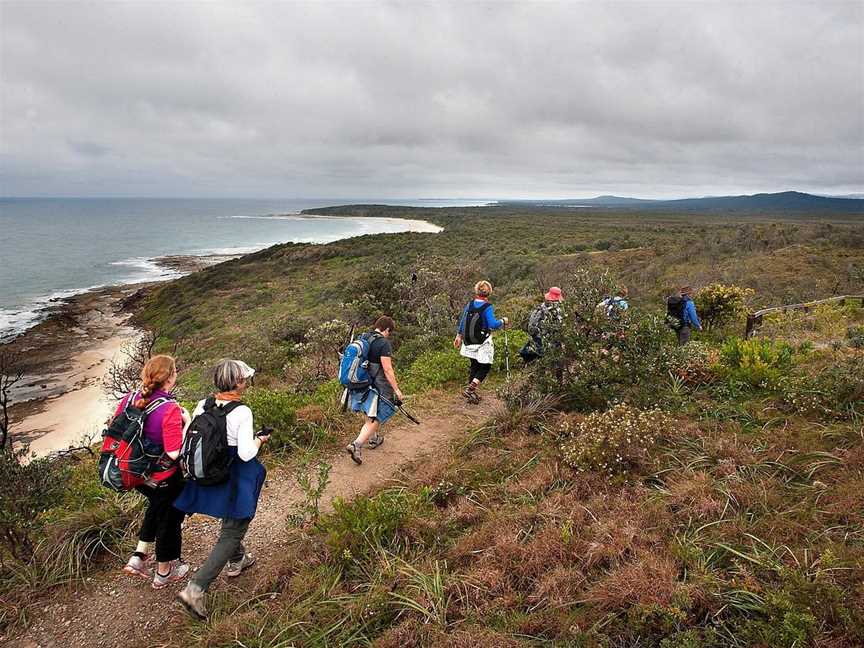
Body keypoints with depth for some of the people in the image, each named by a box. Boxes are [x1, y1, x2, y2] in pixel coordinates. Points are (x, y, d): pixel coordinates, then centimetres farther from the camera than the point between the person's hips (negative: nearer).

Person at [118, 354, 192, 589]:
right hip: (164, 479, -6)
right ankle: (164, 573, 35)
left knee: (157, 506, 33)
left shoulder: (130, 399, -10)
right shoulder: (170, 410, -29)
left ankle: (138, 557, 32)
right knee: (169, 519, 17)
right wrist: (187, 423, -21)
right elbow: (174, 453, -31)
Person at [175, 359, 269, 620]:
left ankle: (236, 560, 52)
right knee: (231, 534, 6)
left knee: (231, 523, 31)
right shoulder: (242, 412, -23)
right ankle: (195, 589, -1)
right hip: (235, 481, -7)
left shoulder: (202, 405, -6)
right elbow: (246, 454, -25)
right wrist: (259, 440, -5)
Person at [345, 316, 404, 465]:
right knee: (374, 419, 0)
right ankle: (356, 445, -11)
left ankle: (374, 439, 42)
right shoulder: (384, 343, -17)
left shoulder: (363, 338, 5)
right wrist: (397, 390, -16)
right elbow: (387, 369, -21)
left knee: (372, 414, 26)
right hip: (378, 386, -8)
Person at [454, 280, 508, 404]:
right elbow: (493, 324, -25)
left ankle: (472, 394, 23)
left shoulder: (469, 305, 1)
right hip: (482, 345, -6)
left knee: (474, 366, 18)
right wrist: (503, 321, -5)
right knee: (485, 367, 7)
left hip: (469, 343, 6)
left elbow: (462, 321, 10)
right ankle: (470, 389, -8)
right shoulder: (487, 308, -17)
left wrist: (459, 336, 22)